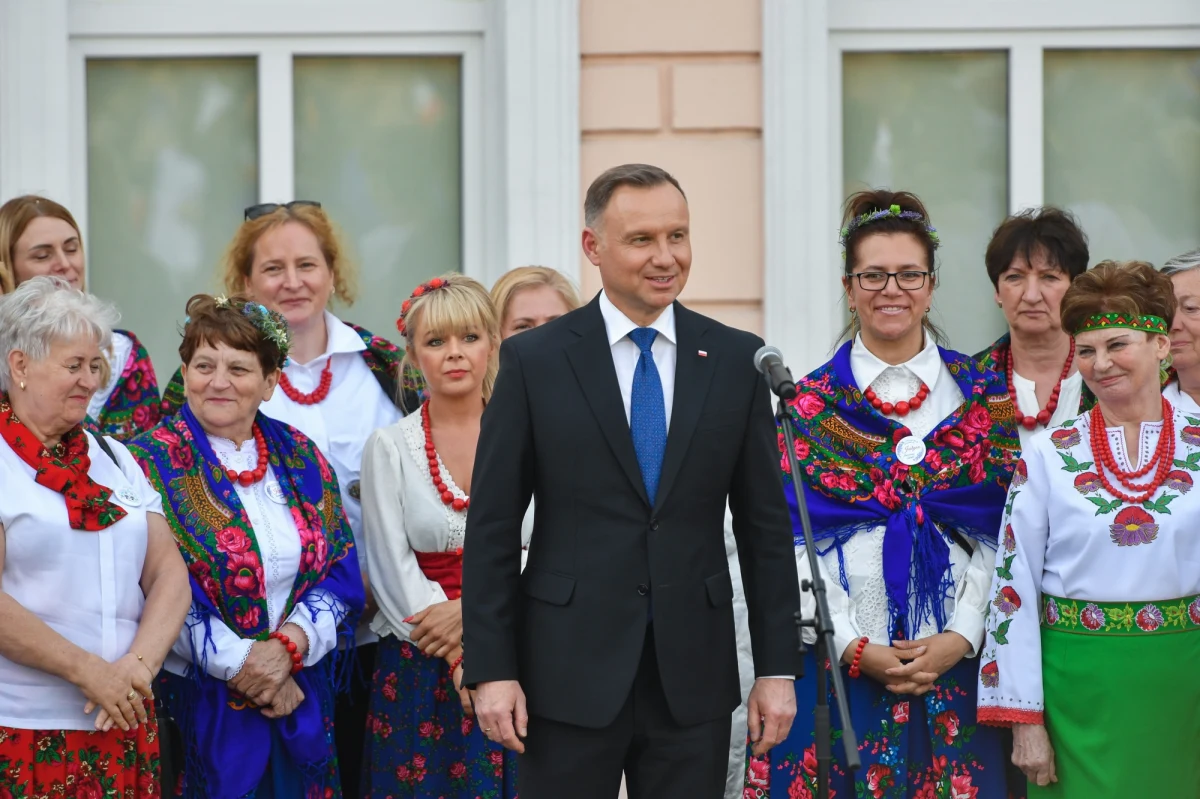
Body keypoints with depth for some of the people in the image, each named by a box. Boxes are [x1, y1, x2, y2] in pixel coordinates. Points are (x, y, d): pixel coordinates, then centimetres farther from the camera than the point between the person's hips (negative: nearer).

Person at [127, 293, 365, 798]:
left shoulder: (300, 458, 8)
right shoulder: (151, 463, -6)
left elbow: (340, 571, 3)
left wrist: (290, 645, -14)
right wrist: (242, 665, -17)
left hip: (300, 696, 4)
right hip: (199, 703, -4)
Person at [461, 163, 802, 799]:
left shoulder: (736, 360, 5)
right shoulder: (534, 360, -1)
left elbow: (764, 524, 7)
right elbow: (492, 527, -1)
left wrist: (777, 668, 3)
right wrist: (490, 671, -6)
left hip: (694, 678, 2)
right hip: (570, 673, -2)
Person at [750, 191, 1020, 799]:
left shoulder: (983, 398, 6)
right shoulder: (810, 406, 4)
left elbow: (998, 533, 2)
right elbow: (792, 543, -1)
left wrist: (959, 638, -10)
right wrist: (854, 647, -10)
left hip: (952, 659, 1)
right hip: (837, 666, -1)